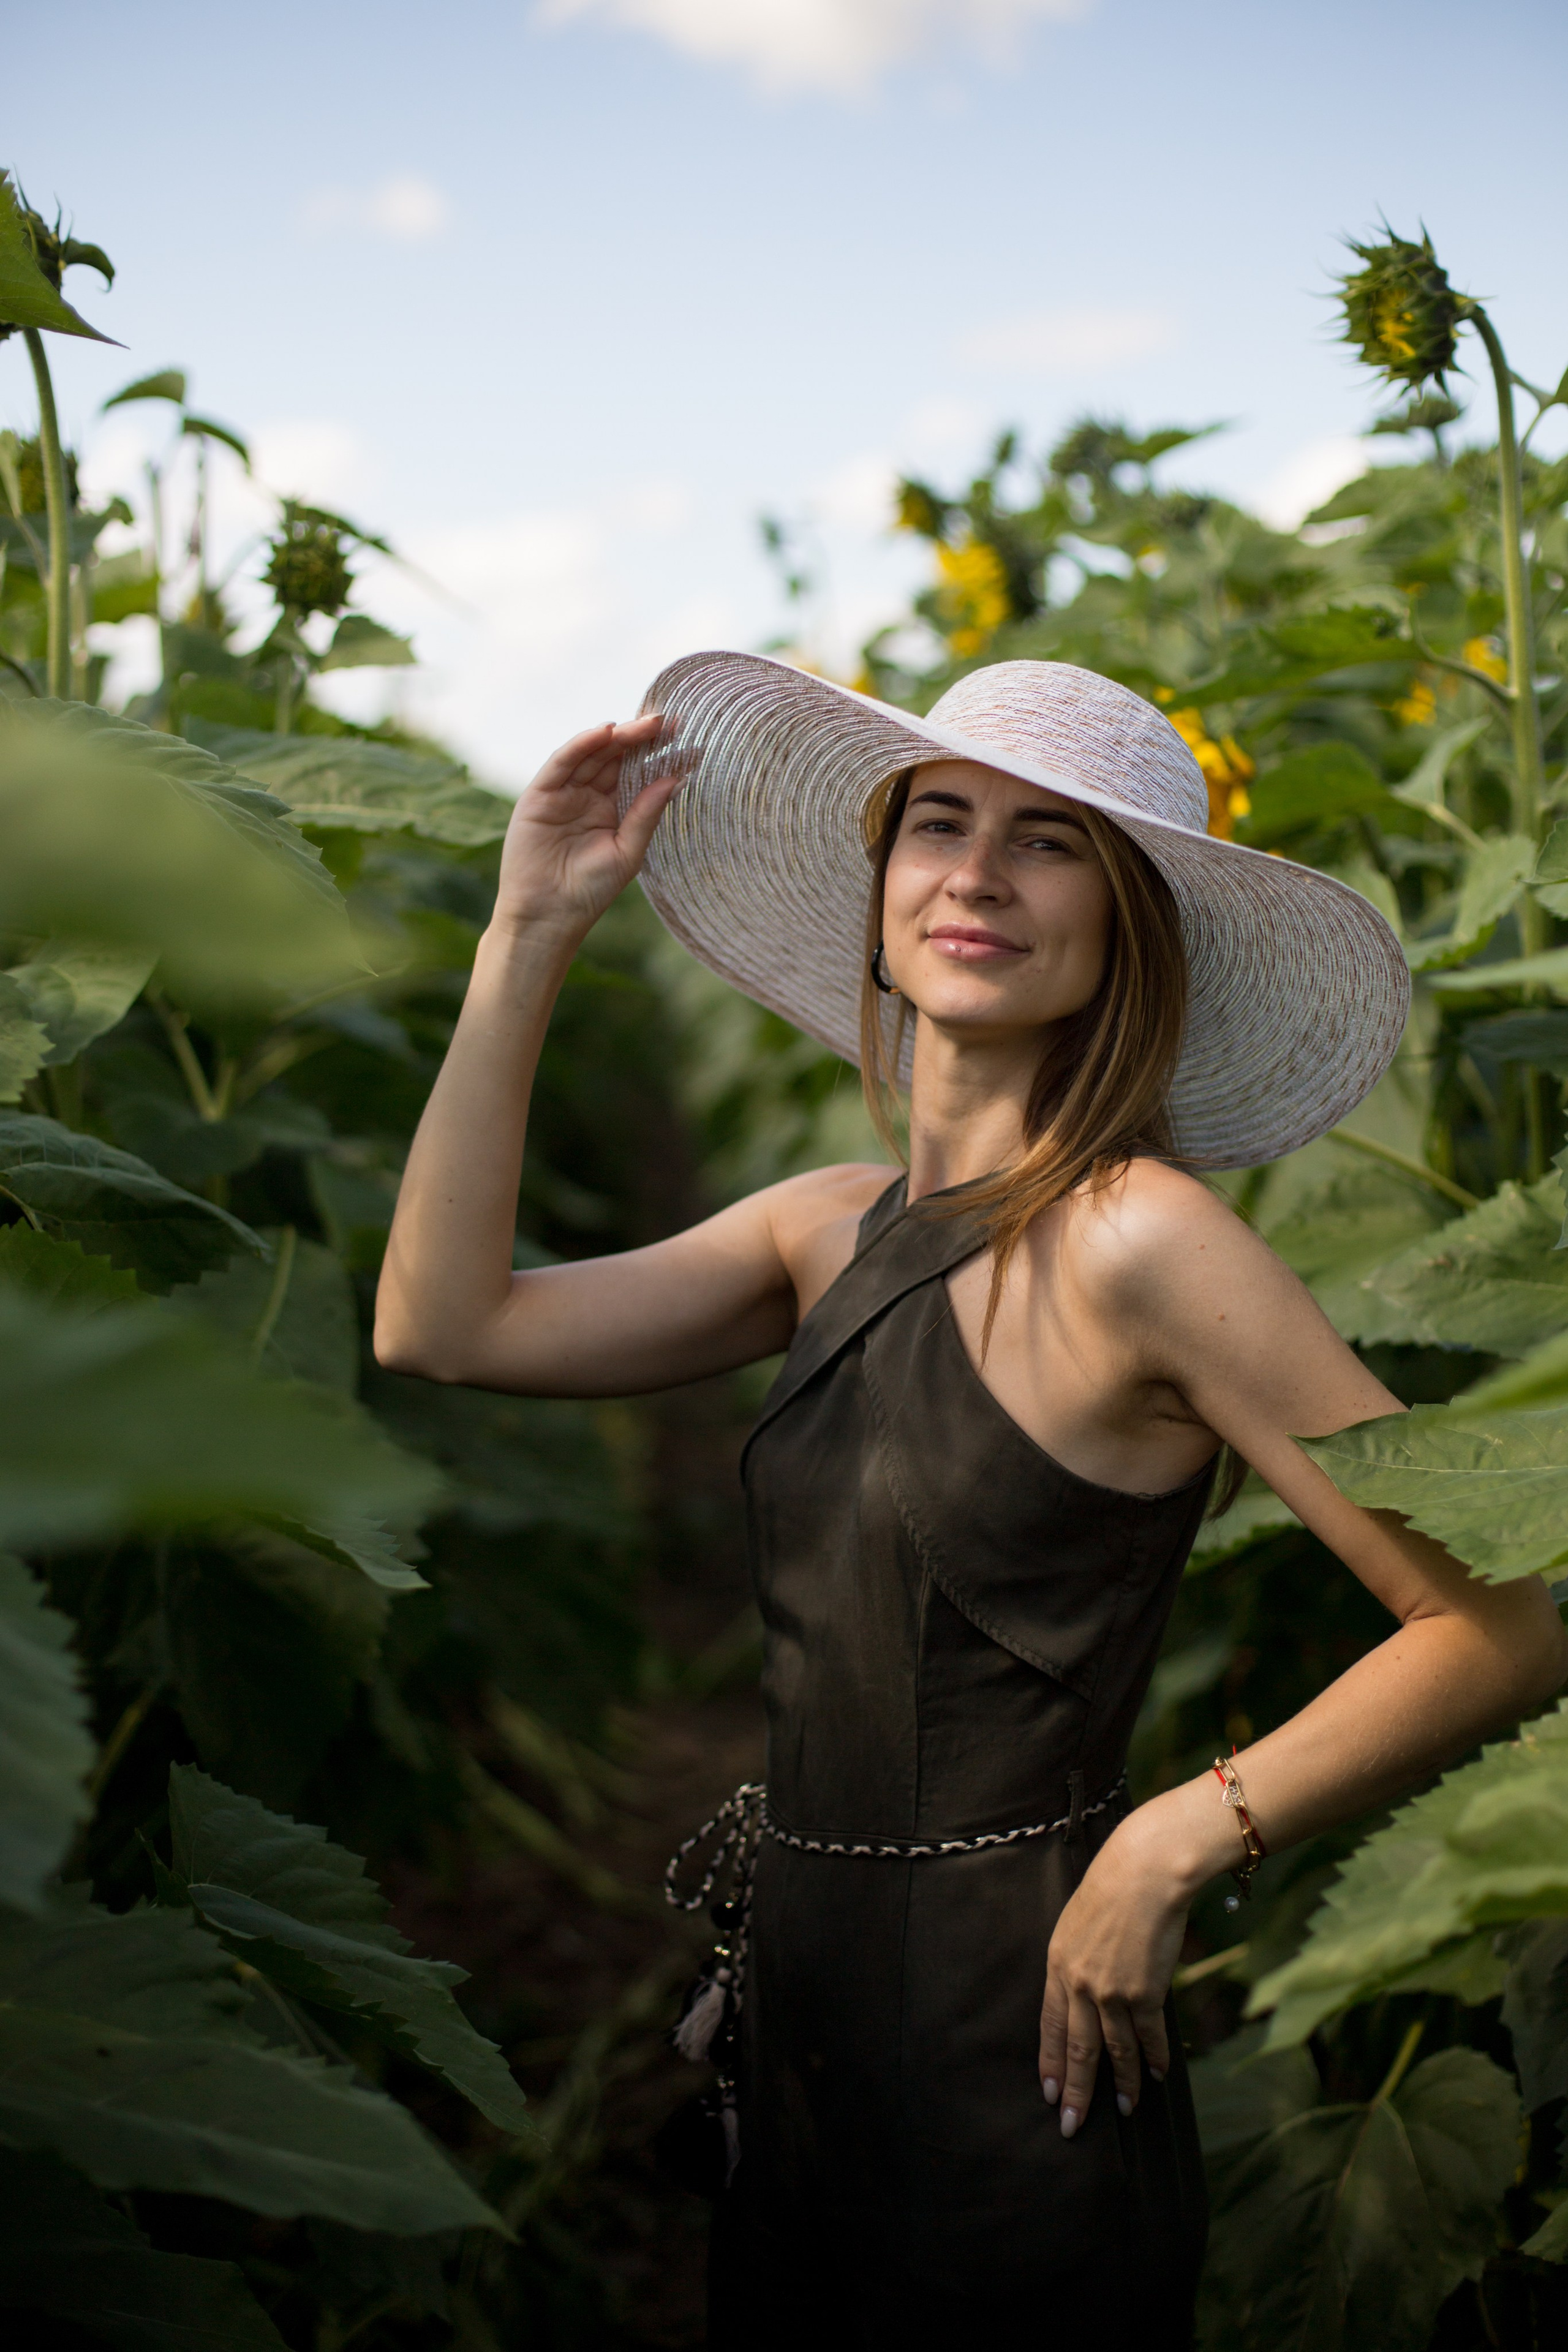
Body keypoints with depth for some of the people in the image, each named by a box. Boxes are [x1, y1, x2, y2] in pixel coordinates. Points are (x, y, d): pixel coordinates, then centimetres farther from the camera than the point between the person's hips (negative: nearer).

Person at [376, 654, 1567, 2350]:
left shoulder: (1135, 1241, -17)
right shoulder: (835, 1231, 4)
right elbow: (442, 1326, -1)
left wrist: (1180, 1840, -17)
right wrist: (531, 930, -1)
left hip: (1009, 2052, -6)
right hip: (801, 2031, 7)